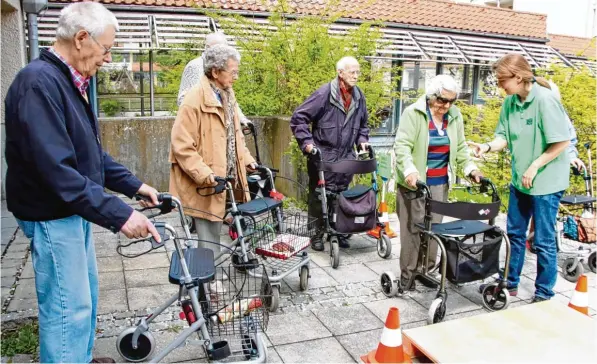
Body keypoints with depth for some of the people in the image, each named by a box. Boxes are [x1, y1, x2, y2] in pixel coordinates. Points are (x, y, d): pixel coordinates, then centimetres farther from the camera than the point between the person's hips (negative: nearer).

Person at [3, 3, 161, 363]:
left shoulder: (71, 82, 8)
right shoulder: (39, 83, -23)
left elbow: (91, 153, 14)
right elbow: (57, 170, -31)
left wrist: (134, 185, 8)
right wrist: (120, 214, -31)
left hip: (75, 210, 10)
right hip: (52, 215, -10)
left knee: (86, 293, 21)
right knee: (69, 308, -1)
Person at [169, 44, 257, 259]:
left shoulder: (227, 96, 13)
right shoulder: (195, 98, -15)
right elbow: (181, 145, -18)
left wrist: (247, 160, 10)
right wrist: (203, 174, -24)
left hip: (226, 181, 8)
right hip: (206, 185, -8)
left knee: (214, 238, 18)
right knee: (209, 244, 1)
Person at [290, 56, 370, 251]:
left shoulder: (359, 96, 7)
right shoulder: (324, 93, -12)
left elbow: (363, 124, 23)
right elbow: (298, 118, -11)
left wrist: (362, 140, 8)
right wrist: (307, 142, -17)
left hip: (346, 157, 5)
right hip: (323, 156, -5)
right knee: (318, 196, 4)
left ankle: (341, 231, 28)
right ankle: (317, 234, 17)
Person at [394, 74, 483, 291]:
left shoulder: (455, 116, 7)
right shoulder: (413, 113, -10)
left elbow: (460, 148, 15)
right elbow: (402, 146, -19)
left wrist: (470, 168, 0)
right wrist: (410, 170, -34)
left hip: (440, 182, 5)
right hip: (414, 181, -5)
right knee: (412, 227, -2)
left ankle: (427, 270, 23)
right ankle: (407, 274, 9)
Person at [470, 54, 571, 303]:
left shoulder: (545, 99, -21)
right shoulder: (510, 102, -1)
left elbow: (562, 142, -19)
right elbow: (505, 137, 2)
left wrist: (534, 167, -19)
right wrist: (487, 147, -17)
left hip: (546, 182, -7)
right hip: (519, 180, 7)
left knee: (543, 241, 4)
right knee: (514, 234, 16)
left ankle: (544, 294, 21)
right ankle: (510, 283, 32)